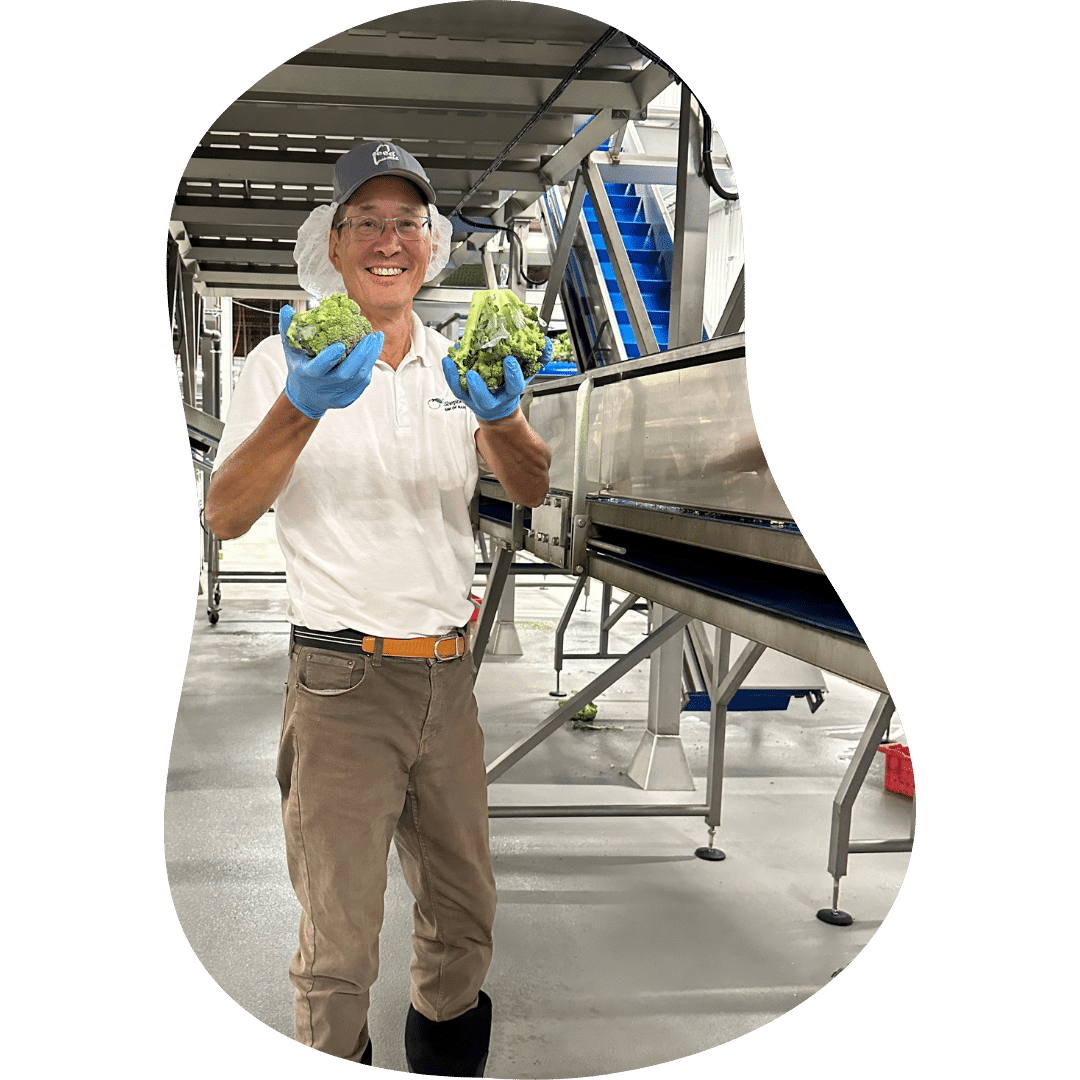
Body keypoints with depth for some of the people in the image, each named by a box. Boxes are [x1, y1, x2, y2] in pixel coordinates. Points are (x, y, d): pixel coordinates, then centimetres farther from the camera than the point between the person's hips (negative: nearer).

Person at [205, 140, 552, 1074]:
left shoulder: (459, 364, 9)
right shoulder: (289, 363, -2)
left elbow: (532, 491, -2)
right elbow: (224, 517, -12)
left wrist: (501, 416, -24)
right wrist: (301, 410, -29)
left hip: (450, 676, 4)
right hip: (344, 681, -4)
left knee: (463, 916, 17)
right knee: (339, 945, 4)